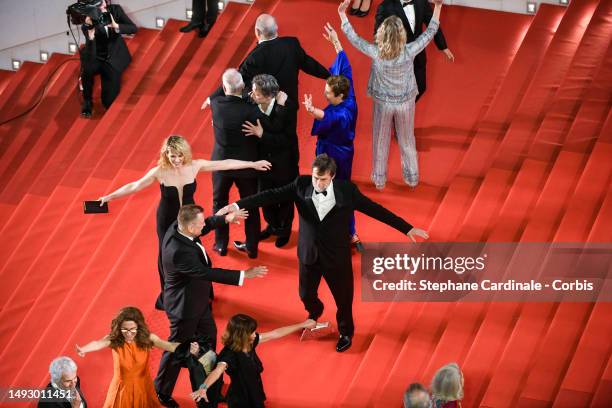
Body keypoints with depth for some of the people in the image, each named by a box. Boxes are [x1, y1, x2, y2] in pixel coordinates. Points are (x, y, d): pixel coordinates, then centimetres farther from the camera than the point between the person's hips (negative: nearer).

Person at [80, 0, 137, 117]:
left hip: (114, 59, 2)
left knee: (109, 101, -9)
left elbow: (133, 28, -14)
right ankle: (87, 102, -11)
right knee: (87, 69, -38)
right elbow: (90, 57, -29)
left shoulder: (115, 10, -13)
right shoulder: (87, 26, -21)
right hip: (96, 58, -2)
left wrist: (115, 26, -31)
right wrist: (90, 35, -45)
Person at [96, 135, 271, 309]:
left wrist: (253, 164, -3)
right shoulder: (159, 172, -23)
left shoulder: (194, 166, -18)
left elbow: (225, 164, -10)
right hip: (167, 221, -1)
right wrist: (110, 196, -12)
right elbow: (135, 186, -12)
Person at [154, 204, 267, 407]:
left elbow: (204, 227, 8)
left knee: (209, 337, 27)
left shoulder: (176, 227, -15)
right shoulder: (179, 252, -41)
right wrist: (244, 275, -35)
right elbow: (208, 273, -38)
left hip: (198, 299, 9)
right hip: (185, 306, -9)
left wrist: (225, 218, -1)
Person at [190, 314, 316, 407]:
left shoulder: (250, 343, -6)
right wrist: (203, 388, -67)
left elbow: (276, 334, 3)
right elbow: (218, 371, -47)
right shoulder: (229, 353, -29)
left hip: (255, 397, 8)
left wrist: (302, 325, 12)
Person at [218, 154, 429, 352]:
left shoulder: (346, 190, -18)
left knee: (343, 297, 13)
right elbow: (273, 195, -17)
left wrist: (407, 228, -10)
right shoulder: (302, 185, -15)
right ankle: (315, 312, 56)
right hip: (308, 253, 2)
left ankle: (345, 332, 43)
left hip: (337, 255, -2)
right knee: (306, 295, 18)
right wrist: (238, 205, -25)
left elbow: (374, 208, -11)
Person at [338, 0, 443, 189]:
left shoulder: (376, 53, -28)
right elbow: (430, 32, -17)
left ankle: (379, 180, 37)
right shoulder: (409, 52, -28)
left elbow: (354, 38, -15)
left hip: (383, 103, 0)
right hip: (405, 102, 0)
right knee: (407, 141, 22)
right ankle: (412, 178, 39)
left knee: (380, 142, 21)